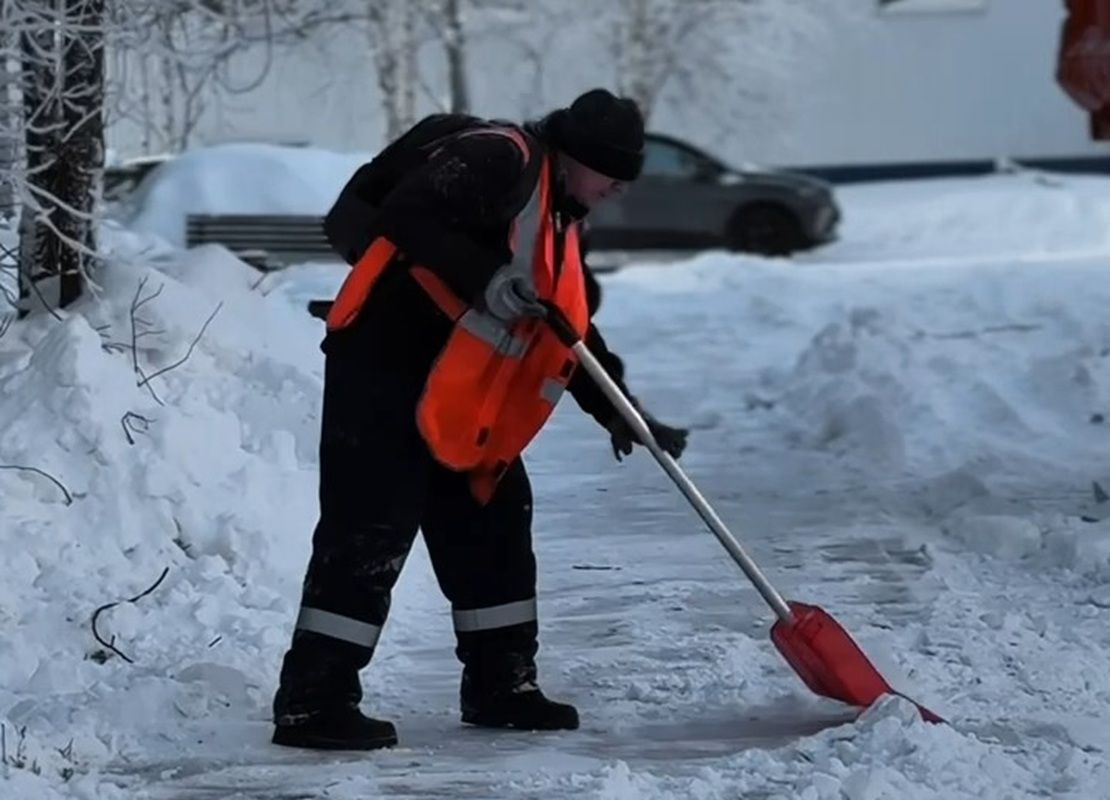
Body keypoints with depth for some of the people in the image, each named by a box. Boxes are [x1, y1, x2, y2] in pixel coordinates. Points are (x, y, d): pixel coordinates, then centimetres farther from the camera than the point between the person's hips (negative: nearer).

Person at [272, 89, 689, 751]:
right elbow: (405, 215, -23)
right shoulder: (501, 158, -10)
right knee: (369, 532, -11)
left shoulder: (556, 222, 20)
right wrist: (484, 278, -28)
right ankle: (313, 702, -10)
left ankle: (501, 685, 25)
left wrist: (621, 413, 18)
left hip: (456, 397, 10)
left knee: (494, 522, 14)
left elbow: (572, 331, 25)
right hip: (383, 364, -10)